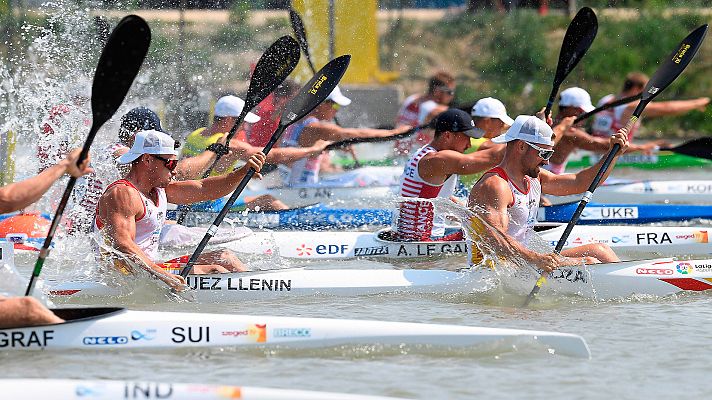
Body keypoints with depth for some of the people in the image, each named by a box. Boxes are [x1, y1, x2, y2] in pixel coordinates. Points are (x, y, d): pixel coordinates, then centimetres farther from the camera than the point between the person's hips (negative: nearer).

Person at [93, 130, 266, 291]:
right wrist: (161, 274, -41)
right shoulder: (122, 194, -18)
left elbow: (203, 189, 16)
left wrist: (244, 172, 3)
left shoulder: (160, 189, 14)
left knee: (223, 258, 11)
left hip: (149, 268, 11)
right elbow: (122, 245, -31)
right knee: (214, 271, -15)